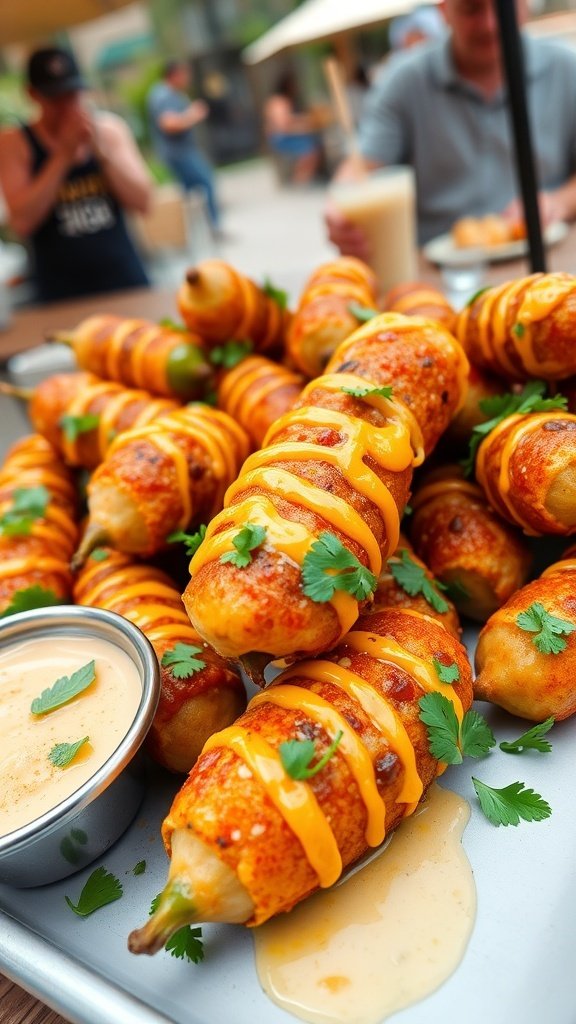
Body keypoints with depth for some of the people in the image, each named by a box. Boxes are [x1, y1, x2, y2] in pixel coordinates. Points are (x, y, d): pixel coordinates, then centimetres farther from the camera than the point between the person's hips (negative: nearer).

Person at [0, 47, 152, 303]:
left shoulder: (110, 128, 6)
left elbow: (142, 201, -1)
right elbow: (22, 222, -13)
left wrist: (102, 149, -13)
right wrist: (63, 156, -15)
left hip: (127, 281, 3)